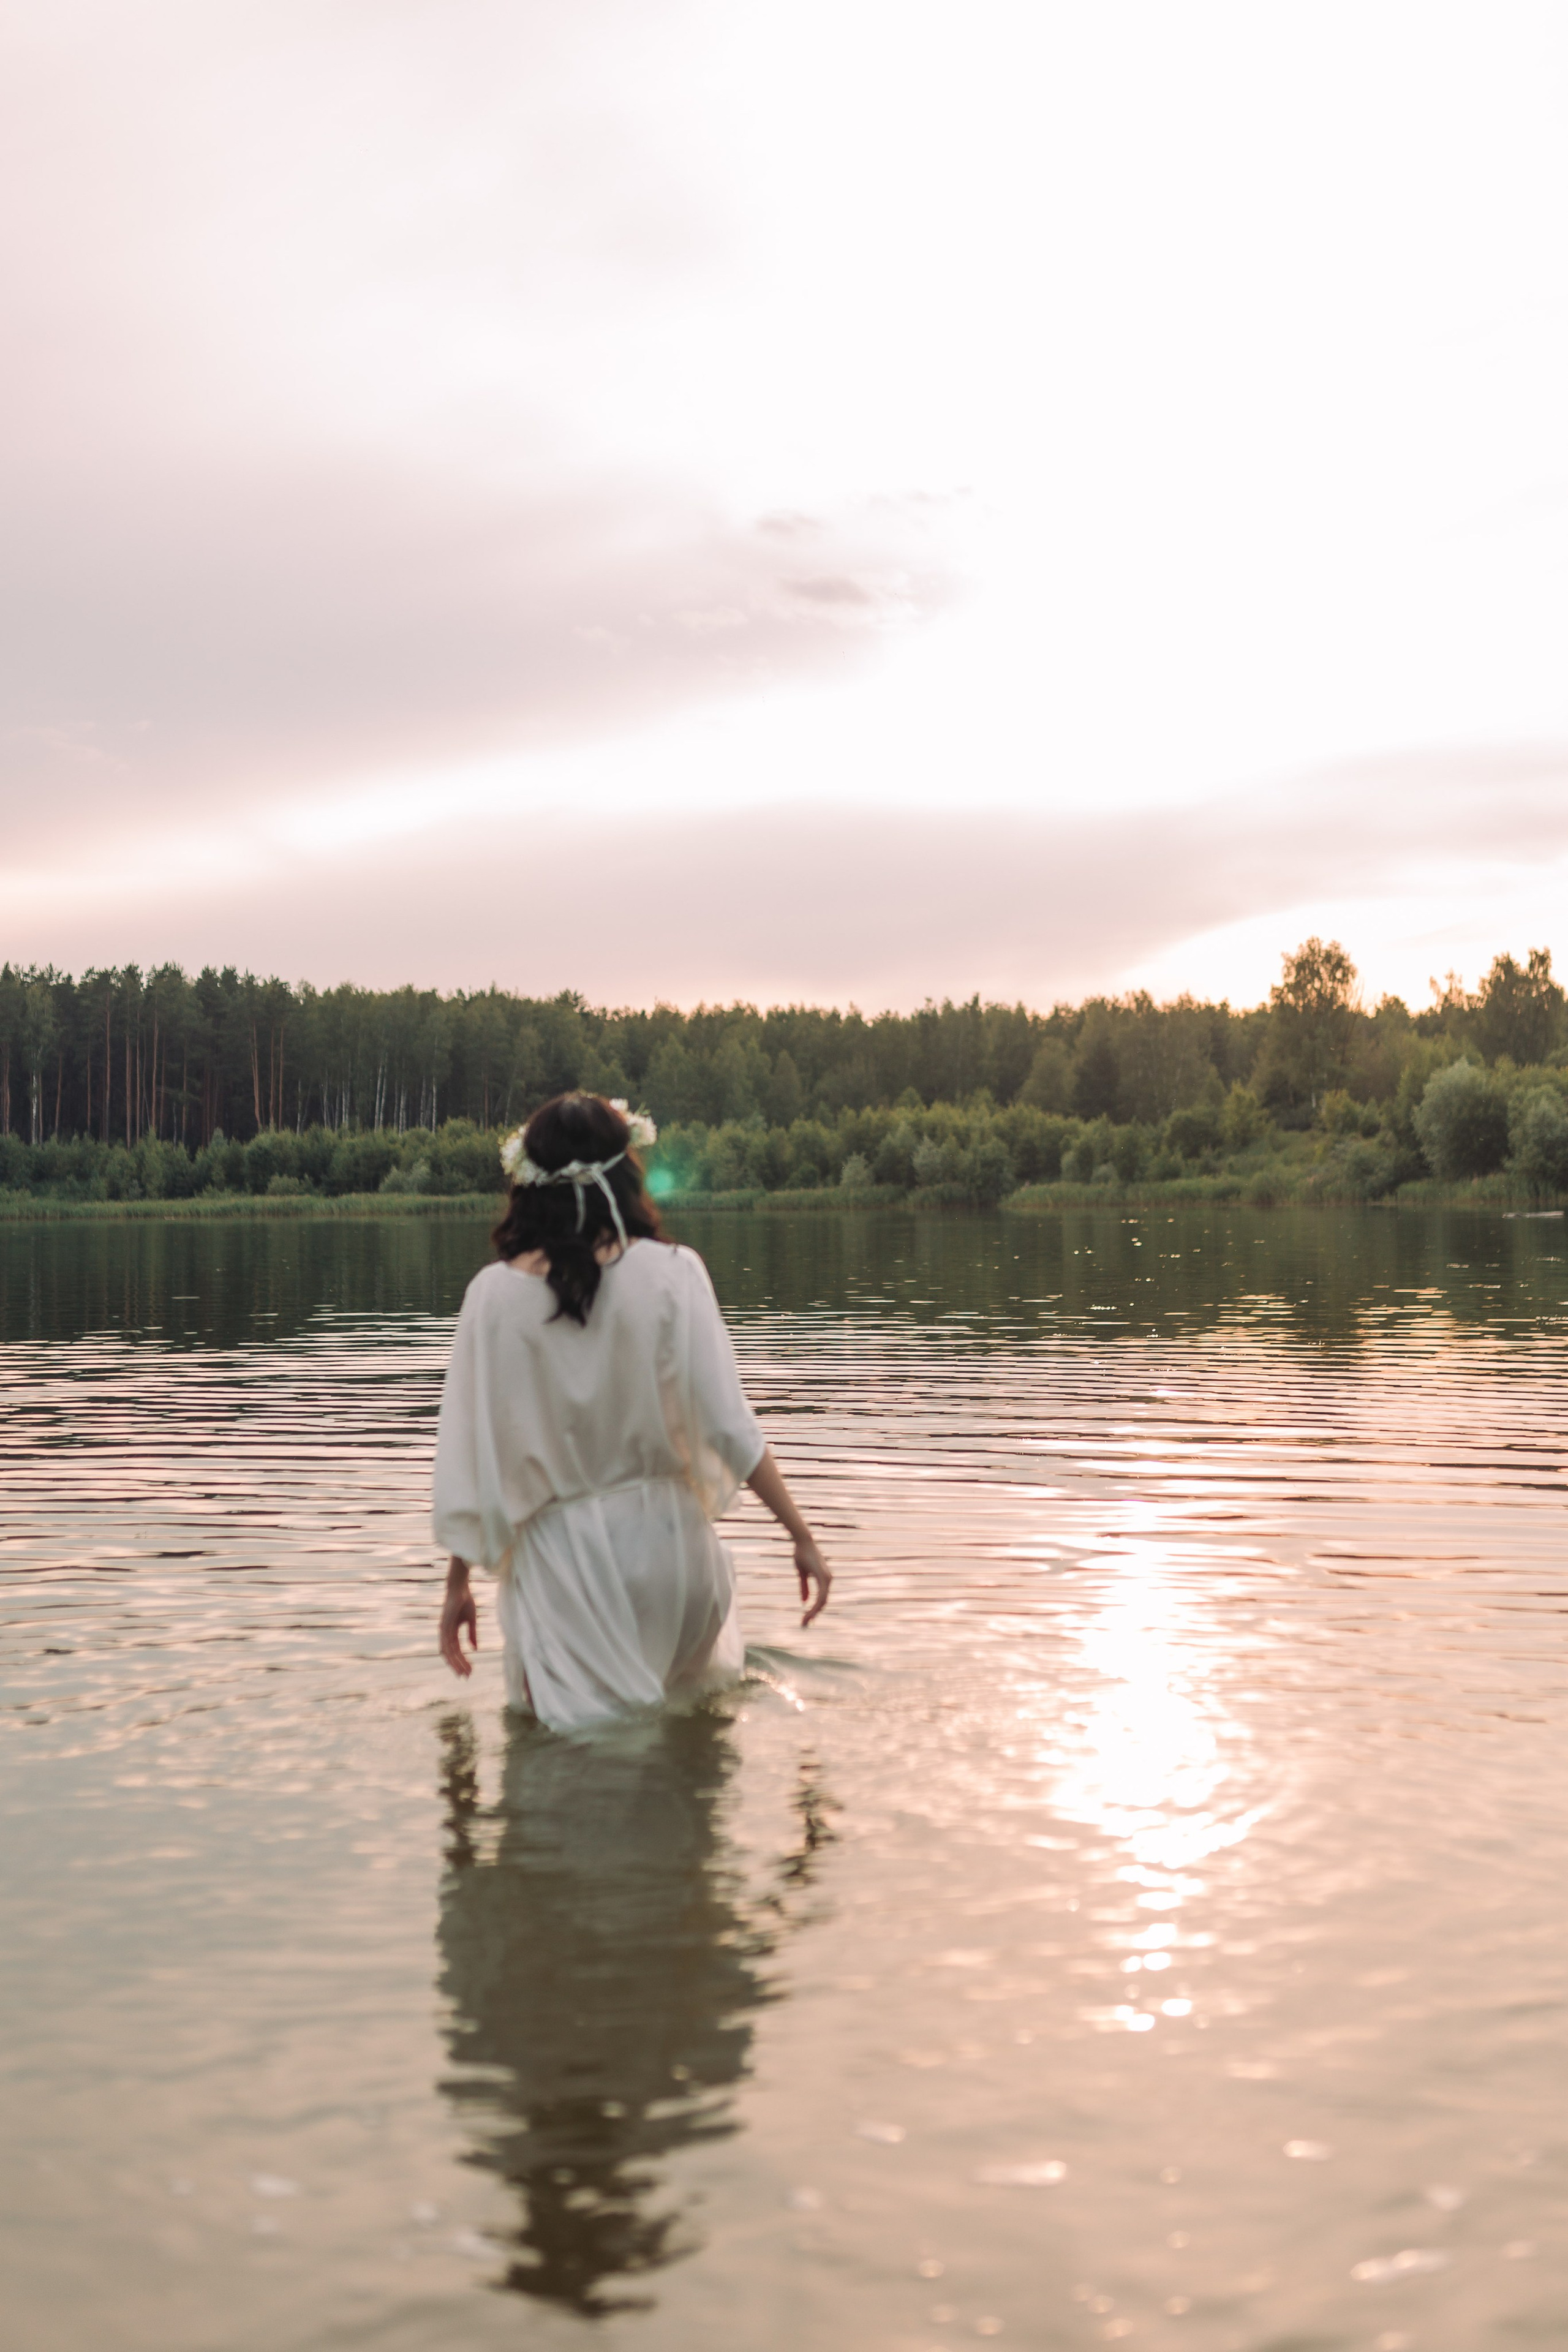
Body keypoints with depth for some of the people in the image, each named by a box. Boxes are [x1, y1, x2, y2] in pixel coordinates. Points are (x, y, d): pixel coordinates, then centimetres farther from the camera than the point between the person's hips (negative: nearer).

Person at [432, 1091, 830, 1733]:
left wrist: (458, 1582, 9)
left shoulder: (495, 1293, -6)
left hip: (558, 1554, 0)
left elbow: (470, 1451, -2)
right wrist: (802, 1536, -1)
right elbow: (728, 1425, -10)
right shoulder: (671, 1273, -9)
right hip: (665, 1535, 1)